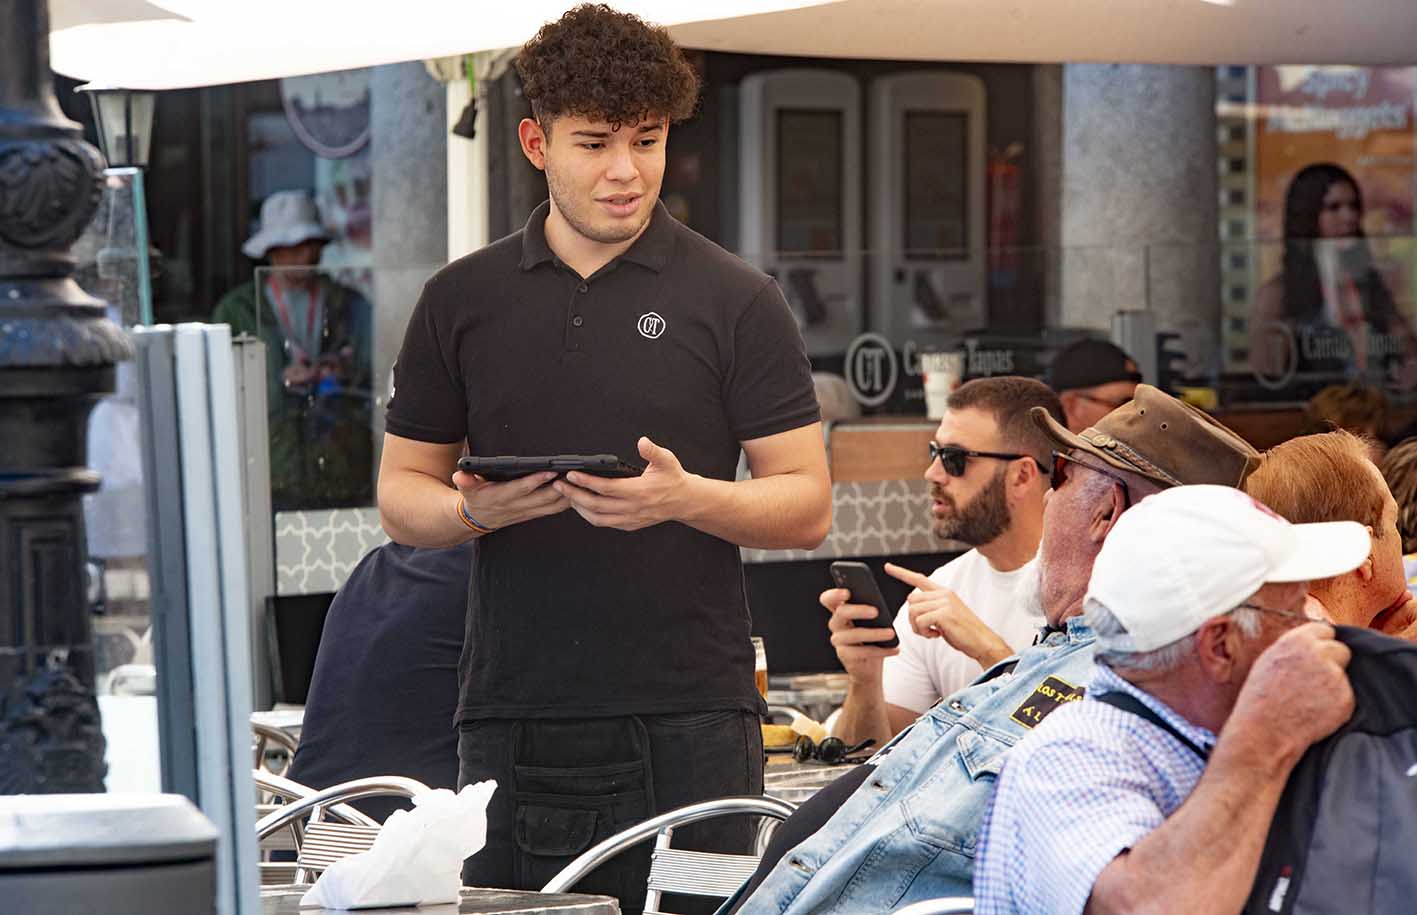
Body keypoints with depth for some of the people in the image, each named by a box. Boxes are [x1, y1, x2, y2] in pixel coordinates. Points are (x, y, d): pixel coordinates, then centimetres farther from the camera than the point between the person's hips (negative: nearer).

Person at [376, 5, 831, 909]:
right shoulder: (463, 300, 11)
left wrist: (685, 497, -18)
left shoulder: (735, 300, 3)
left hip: (686, 723, -2)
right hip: (513, 721, 2)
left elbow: (807, 506, 1)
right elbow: (401, 495, 13)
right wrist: (473, 509, -9)